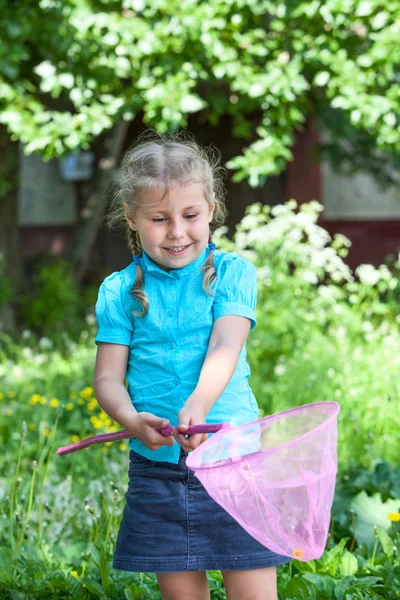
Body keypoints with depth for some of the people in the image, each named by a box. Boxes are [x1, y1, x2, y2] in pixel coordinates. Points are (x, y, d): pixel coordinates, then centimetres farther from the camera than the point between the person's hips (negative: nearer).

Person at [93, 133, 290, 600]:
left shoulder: (231, 272, 1)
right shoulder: (120, 291, 5)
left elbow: (226, 347, -13)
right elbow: (108, 375, 2)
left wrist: (198, 404, -33)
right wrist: (131, 419, -21)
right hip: (156, 464, 2)